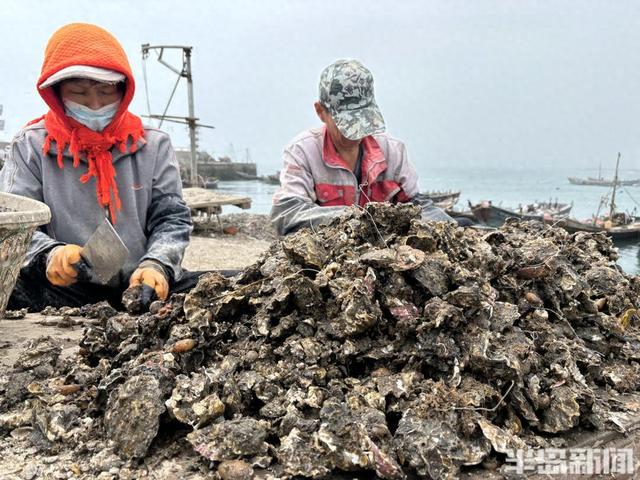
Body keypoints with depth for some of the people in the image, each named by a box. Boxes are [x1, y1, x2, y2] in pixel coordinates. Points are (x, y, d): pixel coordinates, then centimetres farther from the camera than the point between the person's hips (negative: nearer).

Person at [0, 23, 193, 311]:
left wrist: (157, 265, -16)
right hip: (66, 292, -1)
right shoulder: (31, 147, 7)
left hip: (144, 288, 2)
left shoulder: (153, 145, 11)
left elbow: (172, 218, 6)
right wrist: (49, 253, -23)